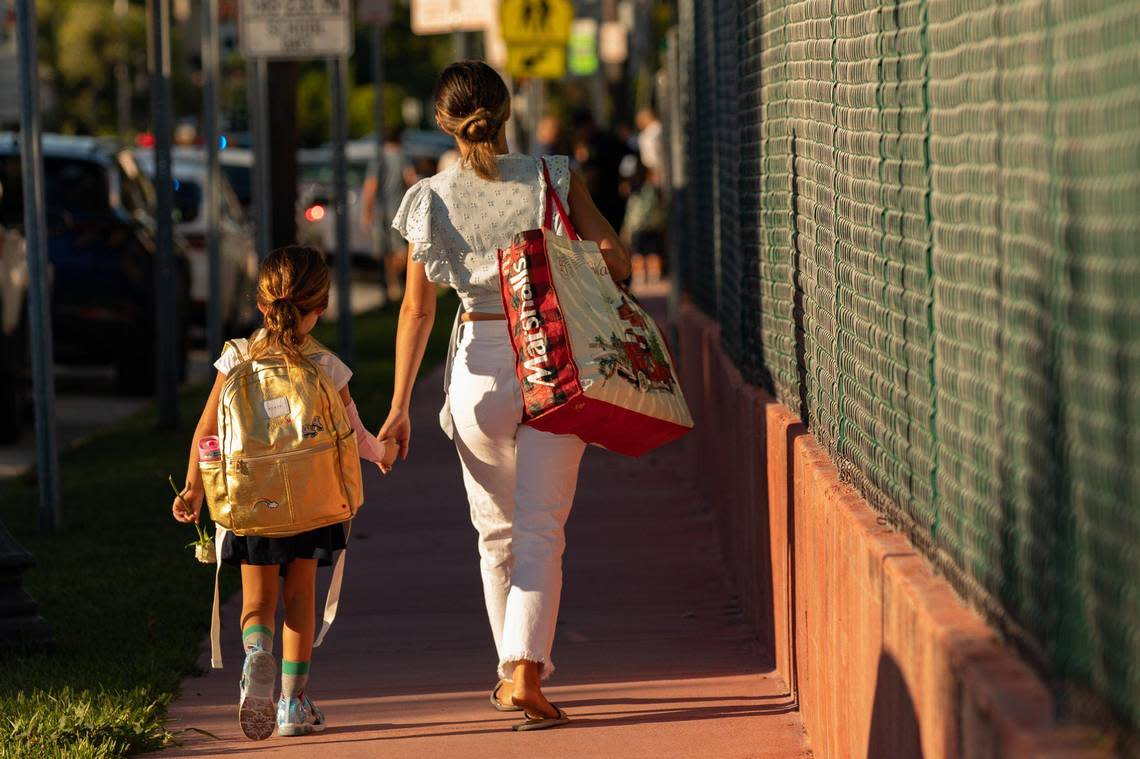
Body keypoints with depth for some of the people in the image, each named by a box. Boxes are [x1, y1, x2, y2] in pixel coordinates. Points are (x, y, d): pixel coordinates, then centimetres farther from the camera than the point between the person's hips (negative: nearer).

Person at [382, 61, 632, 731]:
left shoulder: (433, 199, 0)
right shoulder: (553, 177, -4)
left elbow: (417, 310, 0)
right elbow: (616, 259, -9)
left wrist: (400, 407, 4)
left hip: (481, 367, 1)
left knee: (497, 531, 16)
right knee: (541, 530, -2)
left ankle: (513, 671, 25)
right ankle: (527, 671, -17)